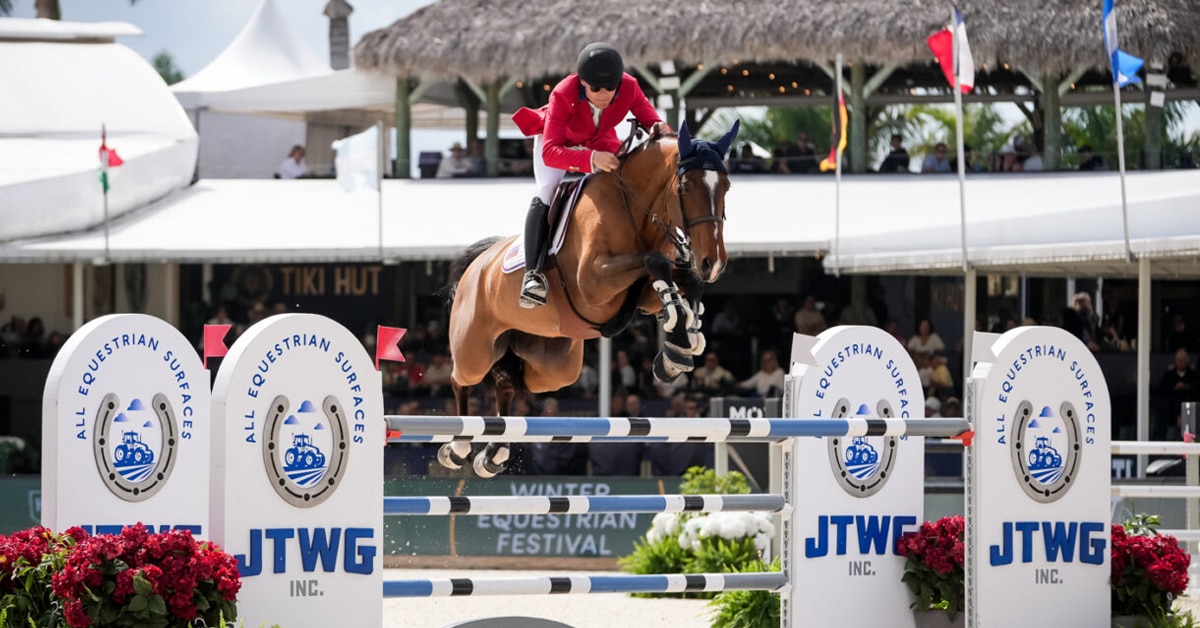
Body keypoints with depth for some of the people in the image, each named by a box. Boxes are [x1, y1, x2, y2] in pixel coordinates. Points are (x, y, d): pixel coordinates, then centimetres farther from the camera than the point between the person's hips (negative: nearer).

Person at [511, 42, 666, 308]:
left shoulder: (629, 87, -31)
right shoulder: (563, 95, -41)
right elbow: (550, 152, -48)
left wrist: (657, 127, -45)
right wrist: (591, 159, -64)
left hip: (599, 142, 4)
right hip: (558, 140, -4)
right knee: (546, 194, -24)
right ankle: (532, 274, -31)